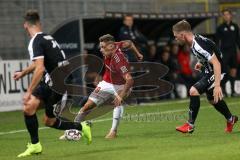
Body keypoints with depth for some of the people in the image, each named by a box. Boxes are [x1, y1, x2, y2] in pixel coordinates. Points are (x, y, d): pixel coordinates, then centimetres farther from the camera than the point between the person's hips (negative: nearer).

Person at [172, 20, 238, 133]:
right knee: (212, 99, 25)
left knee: (194, 91, -22)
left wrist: (217, 85, -39)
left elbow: (216, 63, -35)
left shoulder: (199, 45, -32)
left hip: (216, 72, -11)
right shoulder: (194, 40, -3)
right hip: (209, 70, 11)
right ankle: (230, 120, 49)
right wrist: (201, 62, 12)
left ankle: (190, 125, -12)